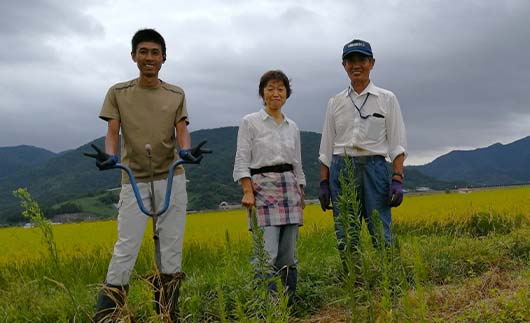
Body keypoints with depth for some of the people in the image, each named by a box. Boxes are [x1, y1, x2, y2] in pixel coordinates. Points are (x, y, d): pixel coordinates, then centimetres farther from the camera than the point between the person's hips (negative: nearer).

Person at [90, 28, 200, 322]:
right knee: (125, 248, -5)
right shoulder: (118, 93, 4)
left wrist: (186, 151, -25)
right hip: (134, 181, -2)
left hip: (172, 180, 2)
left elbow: (182, 132, -2)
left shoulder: (176, 95, 7)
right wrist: (110, 156, -26)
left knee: (171, 248, 5)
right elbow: (112, 132, -4)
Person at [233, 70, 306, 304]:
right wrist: (248, 192, -16)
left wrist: (301, 197, 14)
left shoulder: (293, 127, 15)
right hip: (262, 188, -5)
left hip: (289, 190, 5)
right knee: (267, 255, -14)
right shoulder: (249, 122, 0)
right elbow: (241, 161, -5)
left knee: (288, 256, 6)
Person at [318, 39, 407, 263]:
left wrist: (397, 180, -9)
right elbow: (326, 146, 12)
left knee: (382, 235, -7)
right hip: (341, 169, 2)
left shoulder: (387, 99, 6)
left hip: (374, 167, -2)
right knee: (345, 238, 2)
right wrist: (323, 183, 6)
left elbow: (397, 143, 2)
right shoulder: (335, 102, 11)